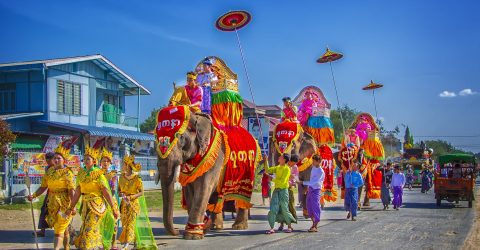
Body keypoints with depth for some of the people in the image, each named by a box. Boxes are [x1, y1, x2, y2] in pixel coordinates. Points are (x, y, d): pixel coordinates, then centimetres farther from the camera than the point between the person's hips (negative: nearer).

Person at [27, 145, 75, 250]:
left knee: (59, 229, -10)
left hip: (63, 204, -6)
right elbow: (43, 187, 10)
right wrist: (33, 195, -5)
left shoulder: (67, 173, -9)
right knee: (63, 228, 15)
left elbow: (71, 190, -17)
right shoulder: (49, 171, 9)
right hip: (52, 203, 6)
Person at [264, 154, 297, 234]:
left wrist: (273, 179, -11)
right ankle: (272, 228, -3)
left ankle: (290, 227, 20)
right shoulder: (277, 168, 12)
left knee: (284, 209, 2)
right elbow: (267, 170, 13)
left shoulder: (287, 169, -10)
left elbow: (282, 181, -17)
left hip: (283, 190, -6)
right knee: (273, 208, -4)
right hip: (276, 190, 6)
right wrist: (266, 161, 5)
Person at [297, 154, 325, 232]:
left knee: (315, 208, -8)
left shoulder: (321, 172, -17)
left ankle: (315, 226, -4)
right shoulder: (313, 167, 9)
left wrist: (302, 182, -27)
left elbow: (313, 182, -24)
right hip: (310, 189, 8)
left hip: (316, 190, -8)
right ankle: (313, 223, 24)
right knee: (309, 207, 11)